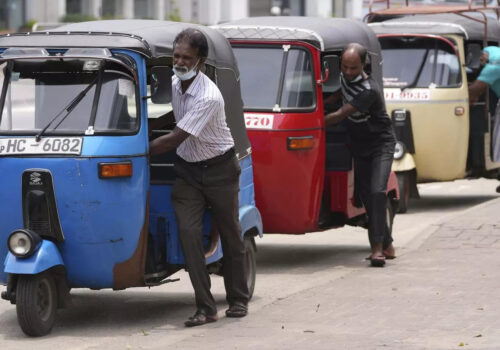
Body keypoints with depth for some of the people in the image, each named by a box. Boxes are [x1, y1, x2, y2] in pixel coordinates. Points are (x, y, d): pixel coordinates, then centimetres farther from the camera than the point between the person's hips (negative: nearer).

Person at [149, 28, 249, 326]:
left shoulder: (209, 97, -27)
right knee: (188, 232, -11)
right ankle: (206, 307, -10)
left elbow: (175, 139, -28)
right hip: (187, 170, 5)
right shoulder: (173, 84, -3)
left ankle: (238, 299, 25)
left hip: (220, 169, -5)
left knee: (231, 234, 7)